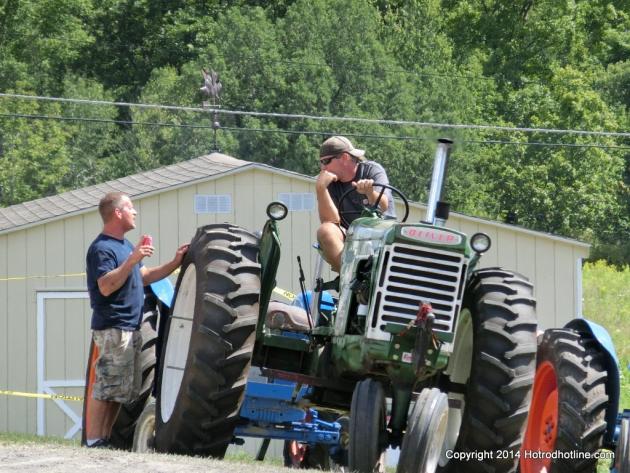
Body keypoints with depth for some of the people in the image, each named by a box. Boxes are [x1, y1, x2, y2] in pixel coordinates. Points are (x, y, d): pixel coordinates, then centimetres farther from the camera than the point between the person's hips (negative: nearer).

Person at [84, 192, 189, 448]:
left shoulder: (125, 244, 19)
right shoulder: (102, 248, -13)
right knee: (107, 388, -11)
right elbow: (106, 286, -25)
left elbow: (144, 277, 24)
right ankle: (93, 443, -10)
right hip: (113, 328, -10)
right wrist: (132, 260, -30)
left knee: (126, 390, 12)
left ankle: (105, 440, 16)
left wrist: (175, 263, 14)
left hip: (130, 328, 10)